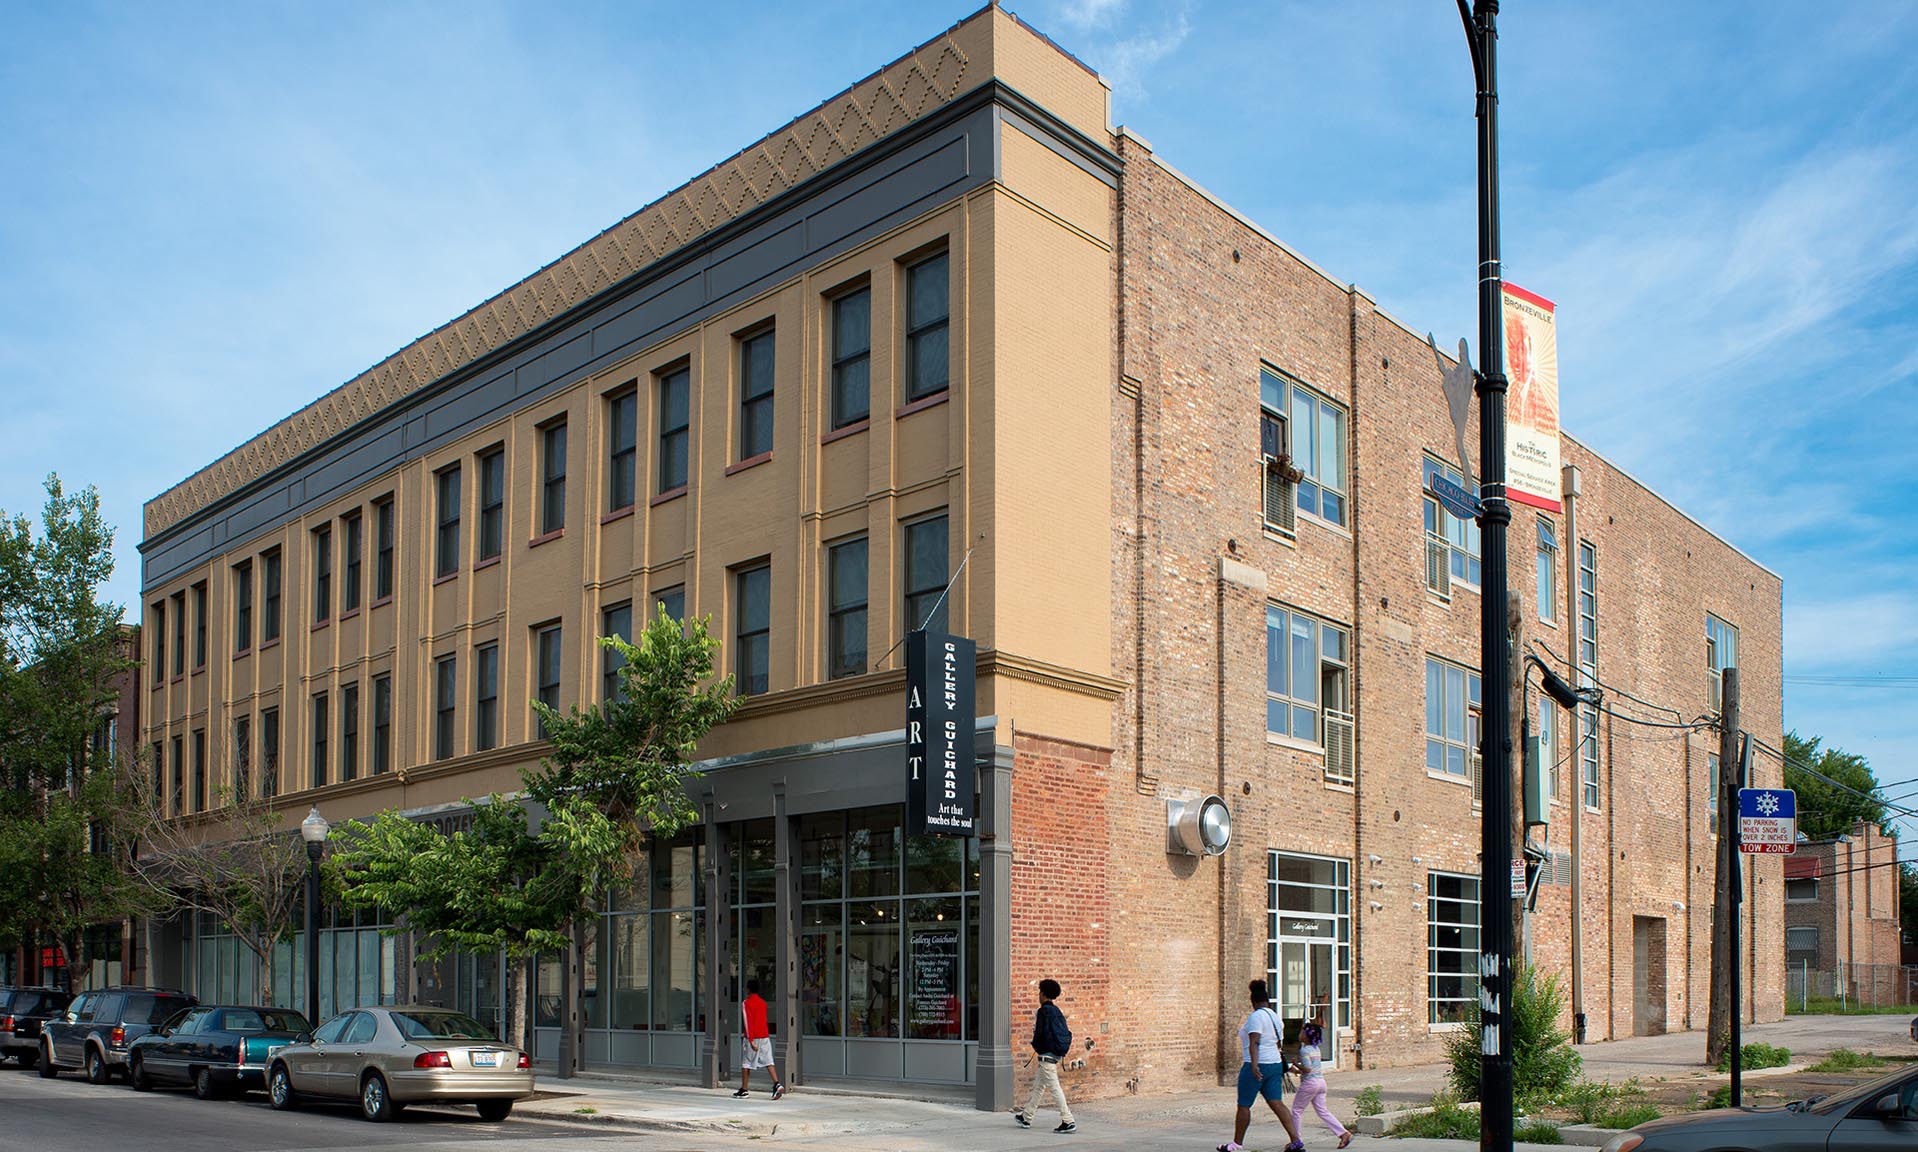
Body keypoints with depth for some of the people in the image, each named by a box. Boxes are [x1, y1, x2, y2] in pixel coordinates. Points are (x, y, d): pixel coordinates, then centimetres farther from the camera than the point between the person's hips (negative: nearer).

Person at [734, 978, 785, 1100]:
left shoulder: (746, 1003, -8)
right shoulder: (763, 1003, 14)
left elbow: (747, 1022, -16)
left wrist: (750, 1040, -20)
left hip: (752, 1037, -5)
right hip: (765, 1036, 6)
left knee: (746, 1063, 7)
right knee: (768, 1062, -1)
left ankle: (744, 1090, 14)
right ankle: (777, 1084, -18)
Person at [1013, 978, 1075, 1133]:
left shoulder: (1044, 1011, -13)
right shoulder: (1057, 1011, 12)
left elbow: (1039, 1033, -18)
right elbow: (1067, 1034, 13)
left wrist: (1036, 1046, 0)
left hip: (1046, 1055, -9)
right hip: (1056, 1054, 9)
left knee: (1054, 1088, -8)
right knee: (1038, 1086, 18)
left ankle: (1068, 1122, -12)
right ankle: (1026, 1118, 29)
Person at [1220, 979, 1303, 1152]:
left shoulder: (1255, 1016, -13)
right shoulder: (1274, 1016, 13)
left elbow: (1254, 1042, -24)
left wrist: (1254, 1064, -33)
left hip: (1256, 1067, -8)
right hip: (1275, 1064, 8)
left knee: (1243, 1105, 5)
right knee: (1276, 1103, 3)